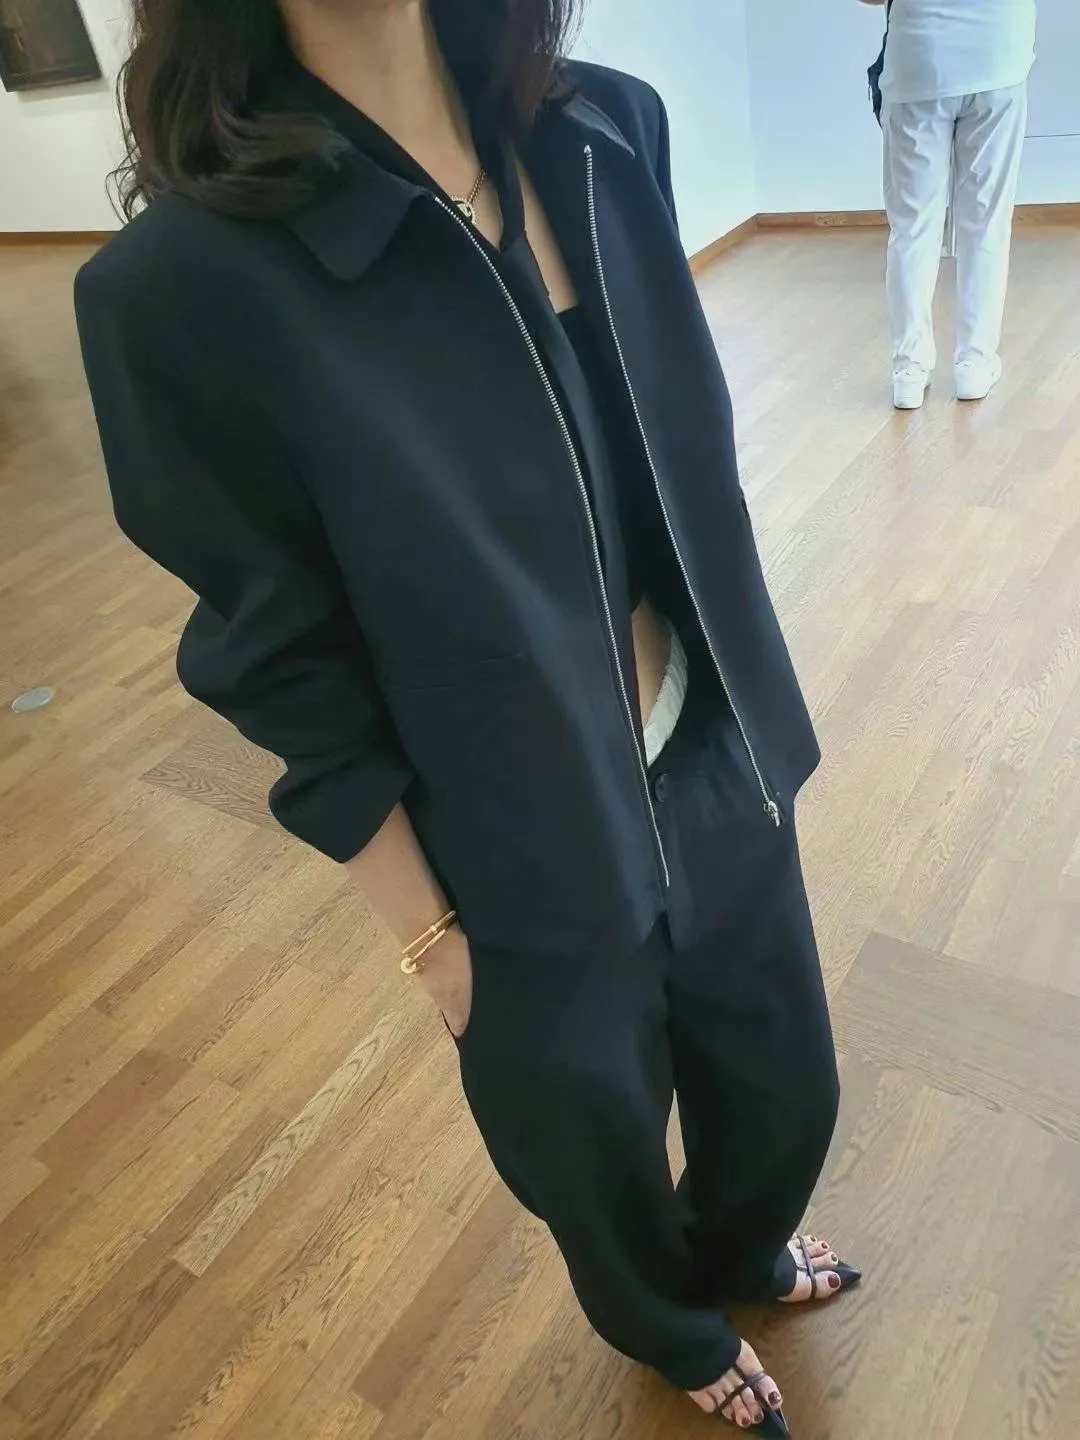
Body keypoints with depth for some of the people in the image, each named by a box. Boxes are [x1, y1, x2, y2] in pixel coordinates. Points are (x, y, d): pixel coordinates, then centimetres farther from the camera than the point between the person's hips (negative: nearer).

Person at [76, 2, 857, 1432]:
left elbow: (681, 457, 4)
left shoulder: (608, 129, -6)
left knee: (786, 1090, 28)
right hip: (536, 869, -4)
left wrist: (747, 709, 11)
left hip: (722, 778, 5)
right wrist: (430, 933, -8)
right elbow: (292, 672, -16)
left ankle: (739, 1247, 66)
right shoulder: (191, 279, -23)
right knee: (598, 1163, 25)